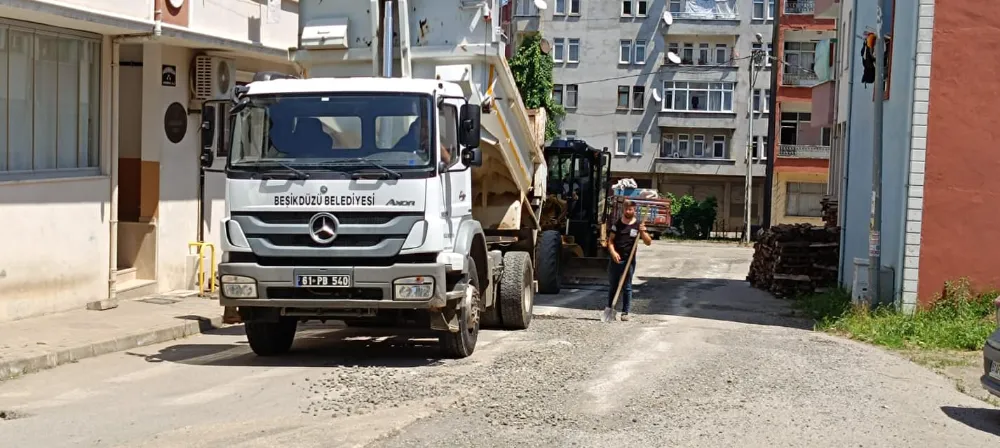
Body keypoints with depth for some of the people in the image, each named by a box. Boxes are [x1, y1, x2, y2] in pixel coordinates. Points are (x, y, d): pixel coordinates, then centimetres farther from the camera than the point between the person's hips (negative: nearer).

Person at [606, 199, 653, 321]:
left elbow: (648, 242, -1)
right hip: (615, 259, 2)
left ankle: (625, 312, 7)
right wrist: (613, 252, -13)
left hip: (629, 260, -2)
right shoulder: (617, 224, 6)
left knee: (627, 287, 2)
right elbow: (610, 240, 5)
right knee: (613, 286, 11)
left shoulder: (638, 224, 1)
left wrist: (643, 232, -20)